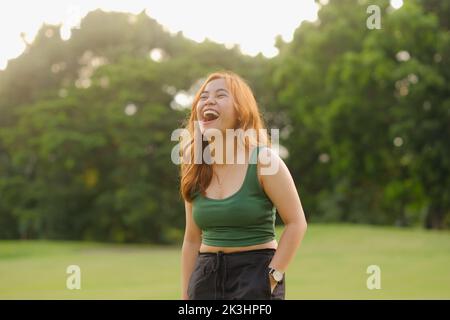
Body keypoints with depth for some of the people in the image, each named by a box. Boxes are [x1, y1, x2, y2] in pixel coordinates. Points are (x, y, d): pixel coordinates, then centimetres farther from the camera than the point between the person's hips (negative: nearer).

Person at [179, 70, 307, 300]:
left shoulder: (262, 160, -7)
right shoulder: (195, 169, 7)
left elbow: (296, 223, -7)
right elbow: (192, 239, 12)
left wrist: (274, 275, -13)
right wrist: (185, 296, 10)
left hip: (255, 271, -5)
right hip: (206, 277, 5)